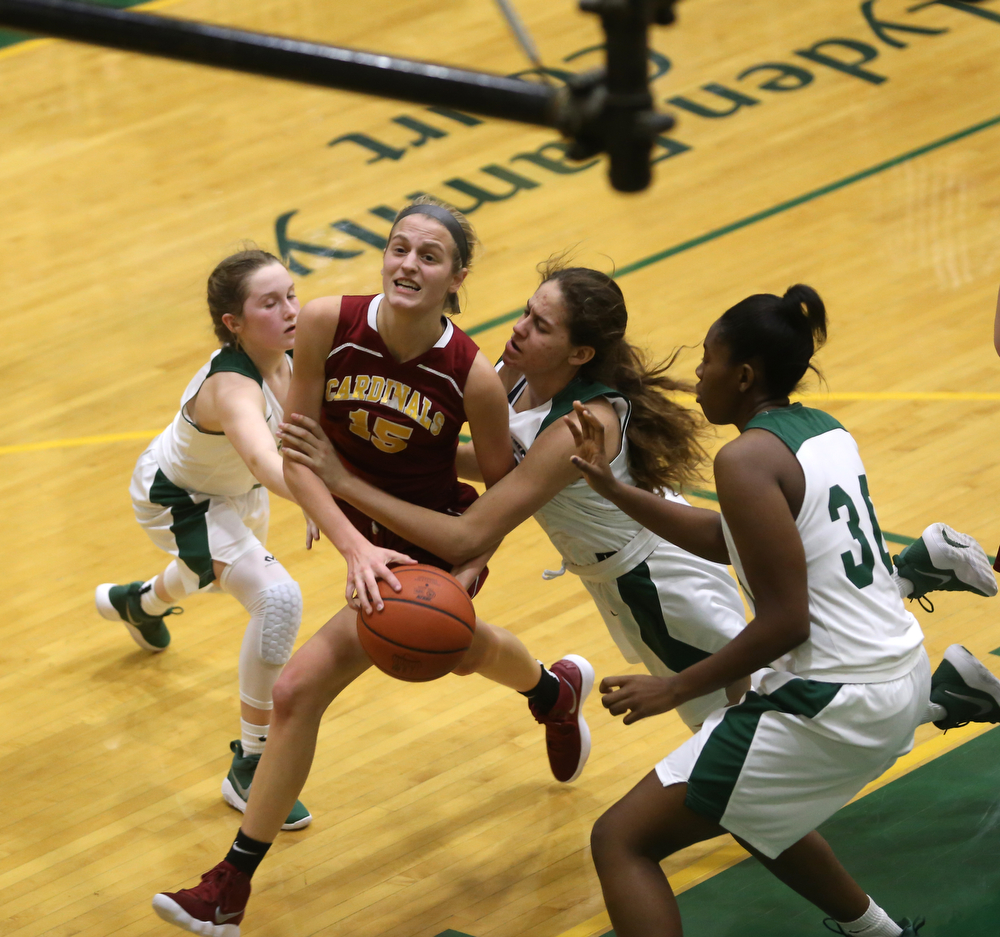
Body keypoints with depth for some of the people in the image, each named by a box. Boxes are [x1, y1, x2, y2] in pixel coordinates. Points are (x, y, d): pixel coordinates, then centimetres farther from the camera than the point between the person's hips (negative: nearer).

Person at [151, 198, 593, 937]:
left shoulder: (473, 377, -26)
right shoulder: (327, 325, -21)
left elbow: (503, 487, -10)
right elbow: (296, 453, -18)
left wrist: (468, 569, -25)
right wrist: (355, 547, -30)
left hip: (434, 544, -4)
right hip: (363, 532, 4)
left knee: (302, 688, -8)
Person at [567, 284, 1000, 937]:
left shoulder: (748, 459, -16)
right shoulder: (824, 431, 11)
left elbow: (784, 623, -20)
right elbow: (721, 540, 22)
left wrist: (674, 690, -10)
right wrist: (609, 486, 19)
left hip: (831, 703, -9)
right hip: (901, 676, 9)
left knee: (621, 841, -4)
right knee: (745, 806, 36)